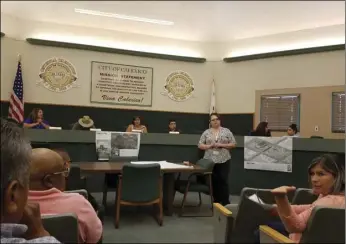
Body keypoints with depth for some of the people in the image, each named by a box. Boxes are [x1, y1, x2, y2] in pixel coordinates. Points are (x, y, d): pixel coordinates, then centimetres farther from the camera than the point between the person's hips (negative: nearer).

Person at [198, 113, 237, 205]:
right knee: (214, 181, 7)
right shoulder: (206, 132, 6)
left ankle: (225, 202, 4)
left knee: (223, 181, -3)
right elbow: (200, 145, 5)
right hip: (210, 161, 2)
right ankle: (216, 201, 18)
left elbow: (233, 144, 1)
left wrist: (222, 145, -13)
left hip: (223, 161, -1)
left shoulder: (227, 131, 3)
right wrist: (210, 146, -12)